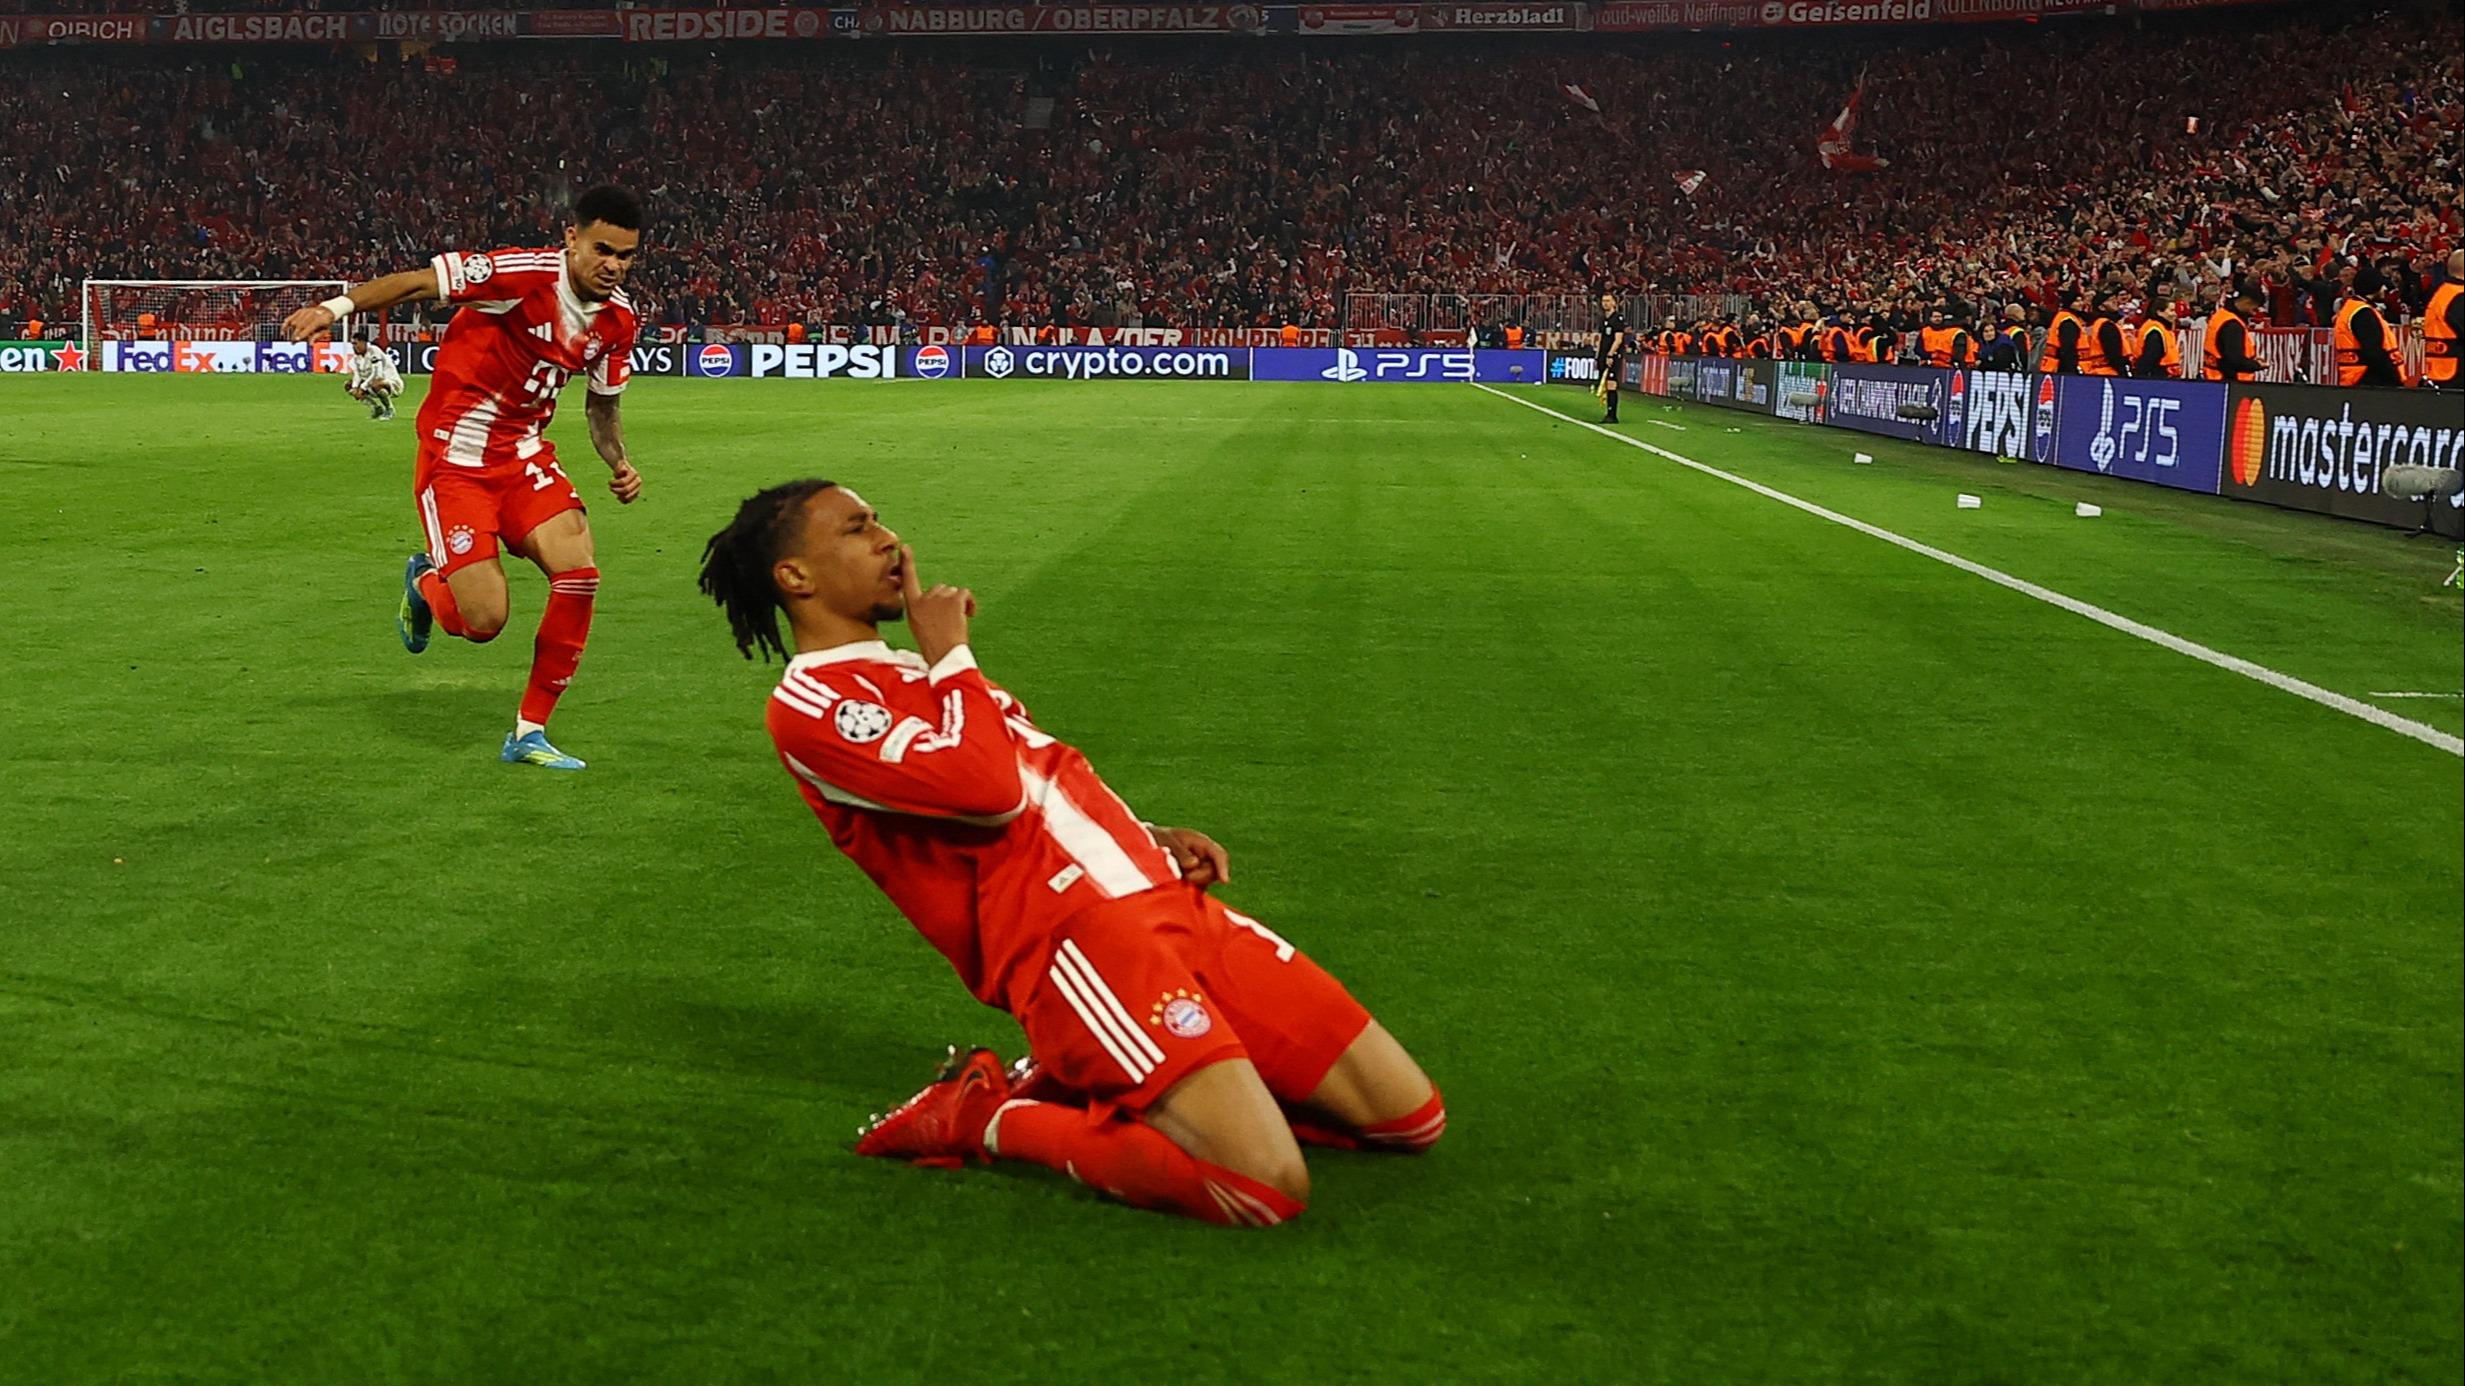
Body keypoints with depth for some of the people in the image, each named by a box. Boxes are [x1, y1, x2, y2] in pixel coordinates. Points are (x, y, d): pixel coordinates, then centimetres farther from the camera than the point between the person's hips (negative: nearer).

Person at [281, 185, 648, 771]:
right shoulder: (526, 273, -18)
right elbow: (418, 282, -16)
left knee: (578, 571, -16)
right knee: (483, 621, -13)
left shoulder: (619, 318, 2)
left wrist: (620, 464, 2)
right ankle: (425, 582, 27)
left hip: (526, 454, 6)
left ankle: (530, 732, 0)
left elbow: (602, 405, 17)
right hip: (455, 458, -6)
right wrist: (336, 306, -24)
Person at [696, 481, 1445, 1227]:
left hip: (1161, 896, 9)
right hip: (1065, 933, -9)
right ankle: (984, 1118, -3)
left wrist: (1147, 838, 15)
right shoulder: (810, 706, -4)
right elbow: (990, 788, -19)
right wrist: (951, 652, -3)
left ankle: (1087, 1079, 11)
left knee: (1409, 1113, 3)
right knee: (1266, 1186, -24)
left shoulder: (907, 672, 26)